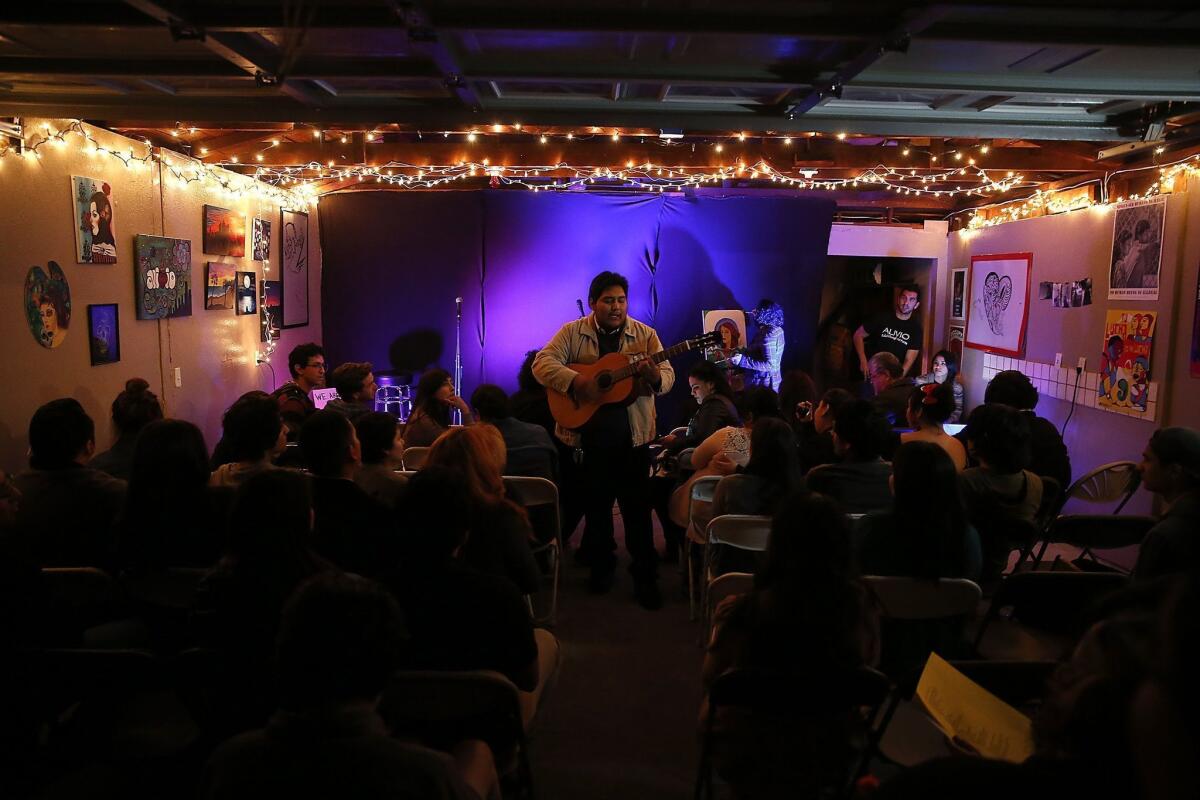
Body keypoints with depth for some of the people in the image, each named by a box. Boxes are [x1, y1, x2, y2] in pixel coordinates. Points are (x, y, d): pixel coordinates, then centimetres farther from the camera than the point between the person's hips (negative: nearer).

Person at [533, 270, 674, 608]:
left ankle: (646, 577, 15)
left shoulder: (645, 334, 3)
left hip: (632, 435, 0)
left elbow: (668, 376, -2)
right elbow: (542, 364, -9)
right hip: (586, 435, 0)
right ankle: (601, 567, 31)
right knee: (595, 505, 13)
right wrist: (575, 380, -25)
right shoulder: (572, 332, 0)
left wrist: (655, 377, -26)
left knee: (638, 508, 4)